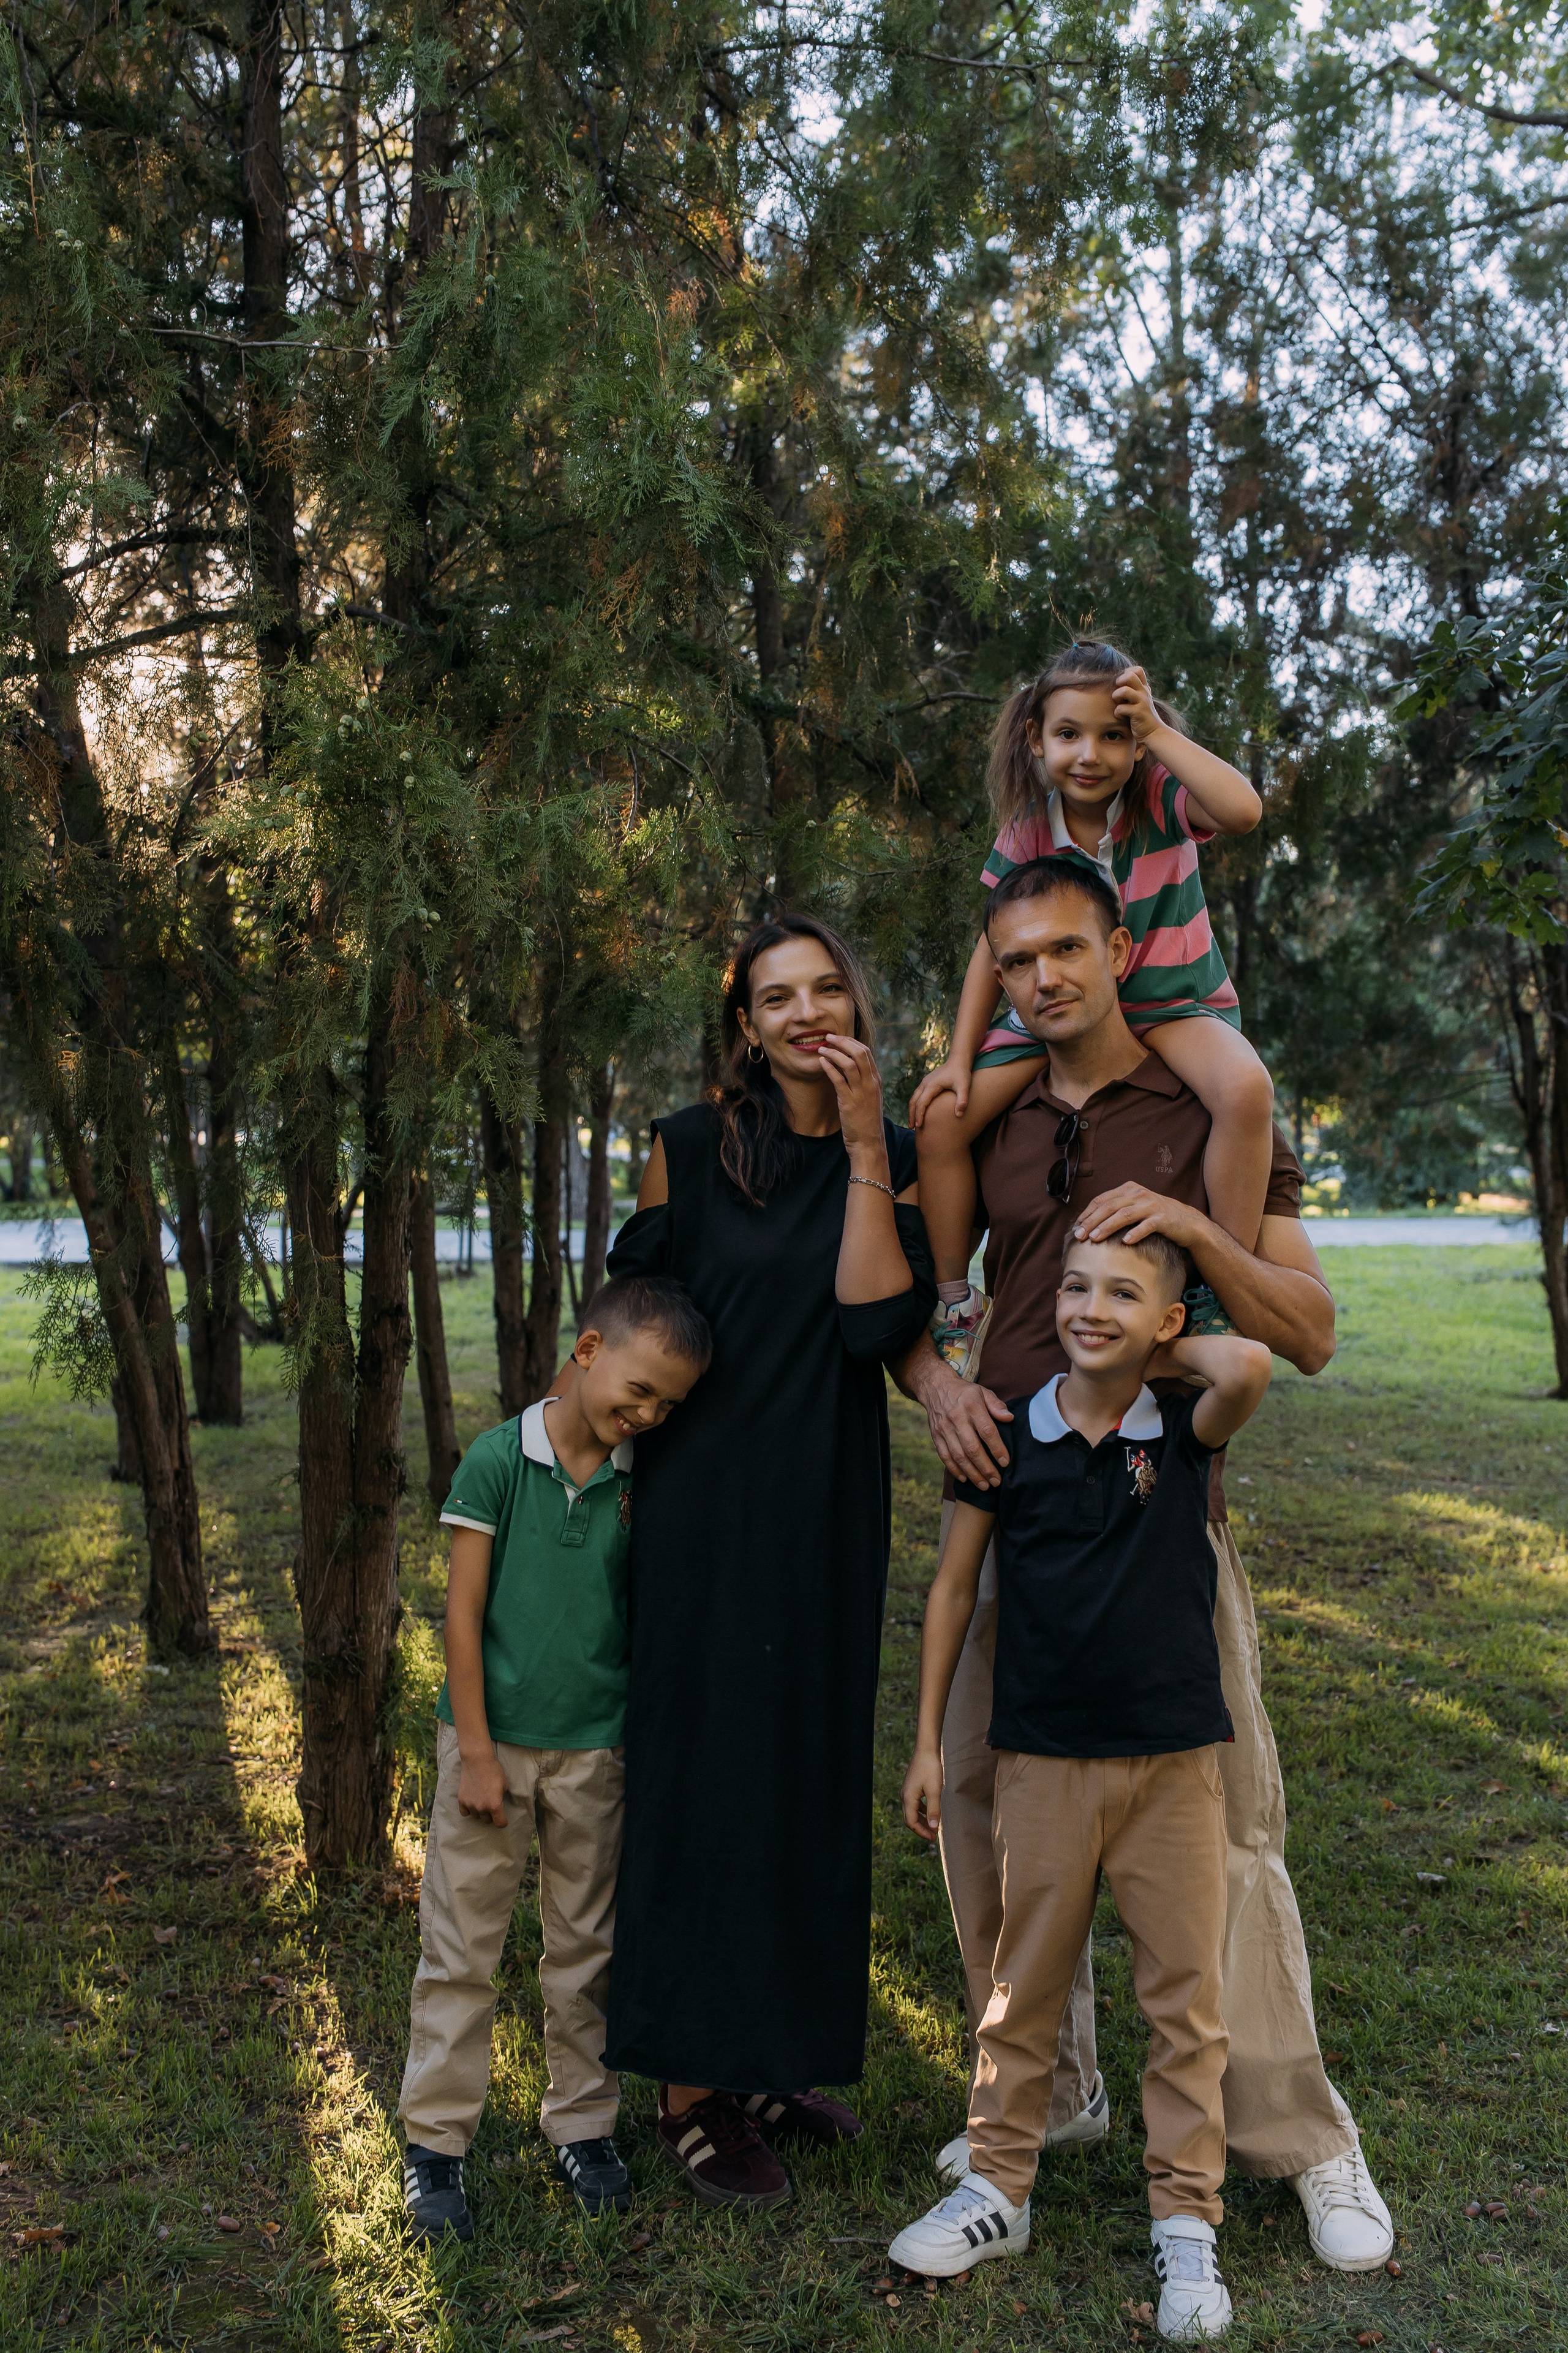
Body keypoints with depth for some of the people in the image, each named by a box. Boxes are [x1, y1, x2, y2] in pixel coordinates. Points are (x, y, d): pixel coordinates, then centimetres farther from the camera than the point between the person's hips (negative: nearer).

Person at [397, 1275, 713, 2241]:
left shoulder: (641, 1478, -2)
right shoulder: (499, 1461, -13)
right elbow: (463, 1614, -10)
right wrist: (476, 1751, -9)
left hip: (596, 1747, 3)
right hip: (494, 1739, -3)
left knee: (587, 1947, 14)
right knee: (460, 1948, 6)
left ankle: (584, 2122, 30)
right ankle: (436, 2142, 20)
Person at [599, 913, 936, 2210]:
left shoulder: (894, 1157, 2)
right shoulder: (691, 1148, -5)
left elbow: (879, 1325, -13)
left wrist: (865, 1146, -15)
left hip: (829, 1507, 4)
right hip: (707, 1503, -3)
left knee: (814, 1766, 13)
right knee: (707, 1770, 2)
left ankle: (777, 2055, 30)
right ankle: (692, 2090, 17)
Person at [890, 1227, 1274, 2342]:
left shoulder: (1183, 1430, -4)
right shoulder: (1008, 1436, -2)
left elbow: (1251, 1365, -28)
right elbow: (955, 1587, 5)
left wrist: (1162, 1352, -9)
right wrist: (927, 1739, 6)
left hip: (1175, 1759, 0)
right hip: (1044, 1759, 1)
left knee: (1186, 1995, 8)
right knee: (1025, 1985, 12)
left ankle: (1187, 2220, 24)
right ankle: (999, 2187, 30)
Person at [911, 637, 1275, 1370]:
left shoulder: (1160, 799, -15)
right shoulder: (1026, 829, -7)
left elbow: (1243, 810, -38)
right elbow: (996, 945, 0)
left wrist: (1158, 733, -33)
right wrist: (960, 1057, -5)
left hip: (1171, 999, -3)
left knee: (1246, 1089, -36)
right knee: (939, 1117, -12)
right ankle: (954, 1300, 7)